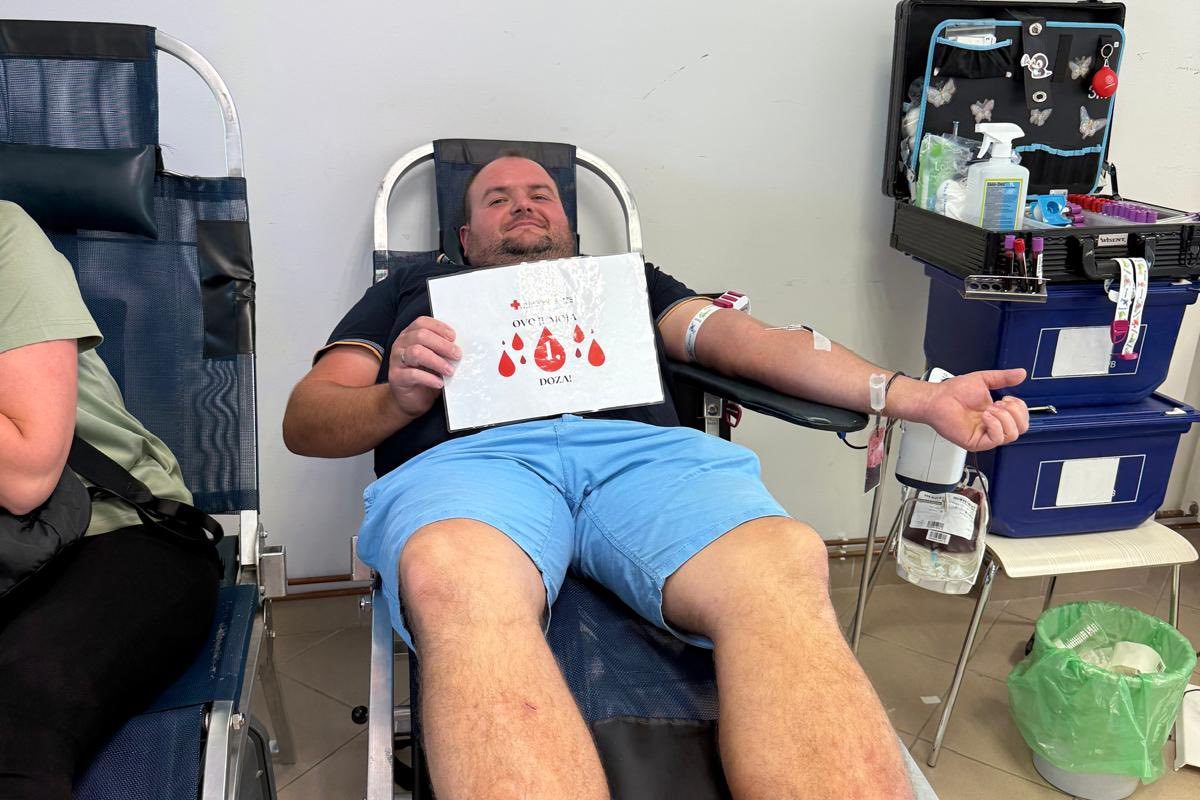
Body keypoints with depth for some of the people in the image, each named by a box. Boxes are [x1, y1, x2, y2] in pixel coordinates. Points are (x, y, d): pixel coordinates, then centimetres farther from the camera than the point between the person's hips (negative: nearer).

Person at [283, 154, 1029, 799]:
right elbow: (304, 419, 25)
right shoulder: (412, 288, 36)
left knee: (781, 569, -34)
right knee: (455, 587, -40)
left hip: (646, 447, 2)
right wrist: (398, 397, 0)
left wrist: (915, 395, 6)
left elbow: (749, 338, 21)